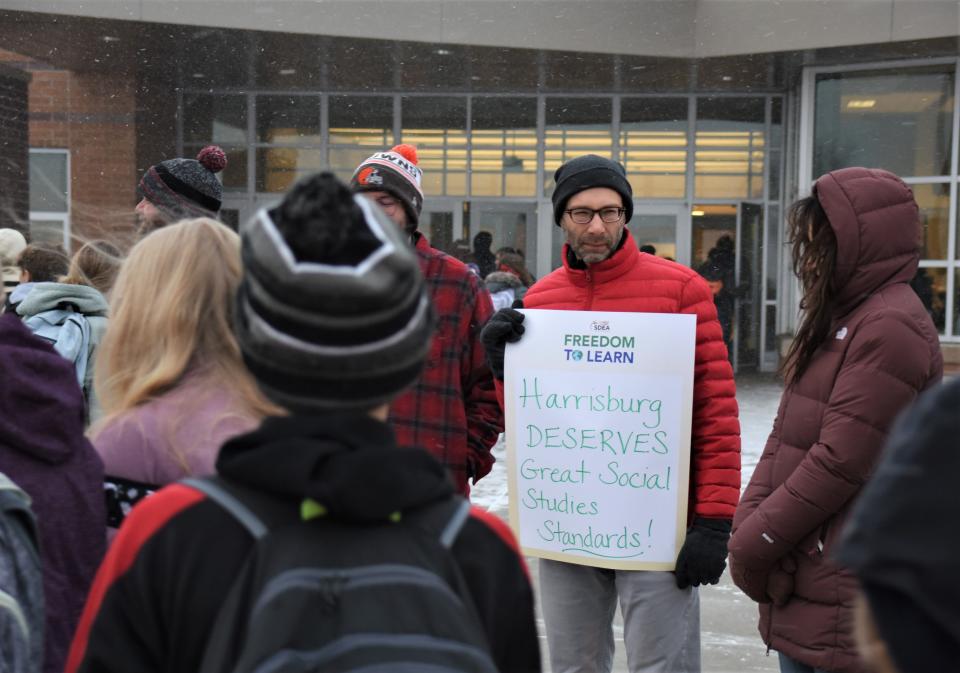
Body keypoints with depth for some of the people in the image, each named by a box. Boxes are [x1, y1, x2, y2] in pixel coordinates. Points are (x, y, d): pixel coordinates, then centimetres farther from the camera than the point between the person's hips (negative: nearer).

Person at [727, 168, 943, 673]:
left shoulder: (892, 328, -17)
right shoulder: (840, 320, 15)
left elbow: (839, 462, -21)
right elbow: (786, 435, 13)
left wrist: (754, 543, -13)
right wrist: (748, 522, 0)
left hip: (844, 595, -9)